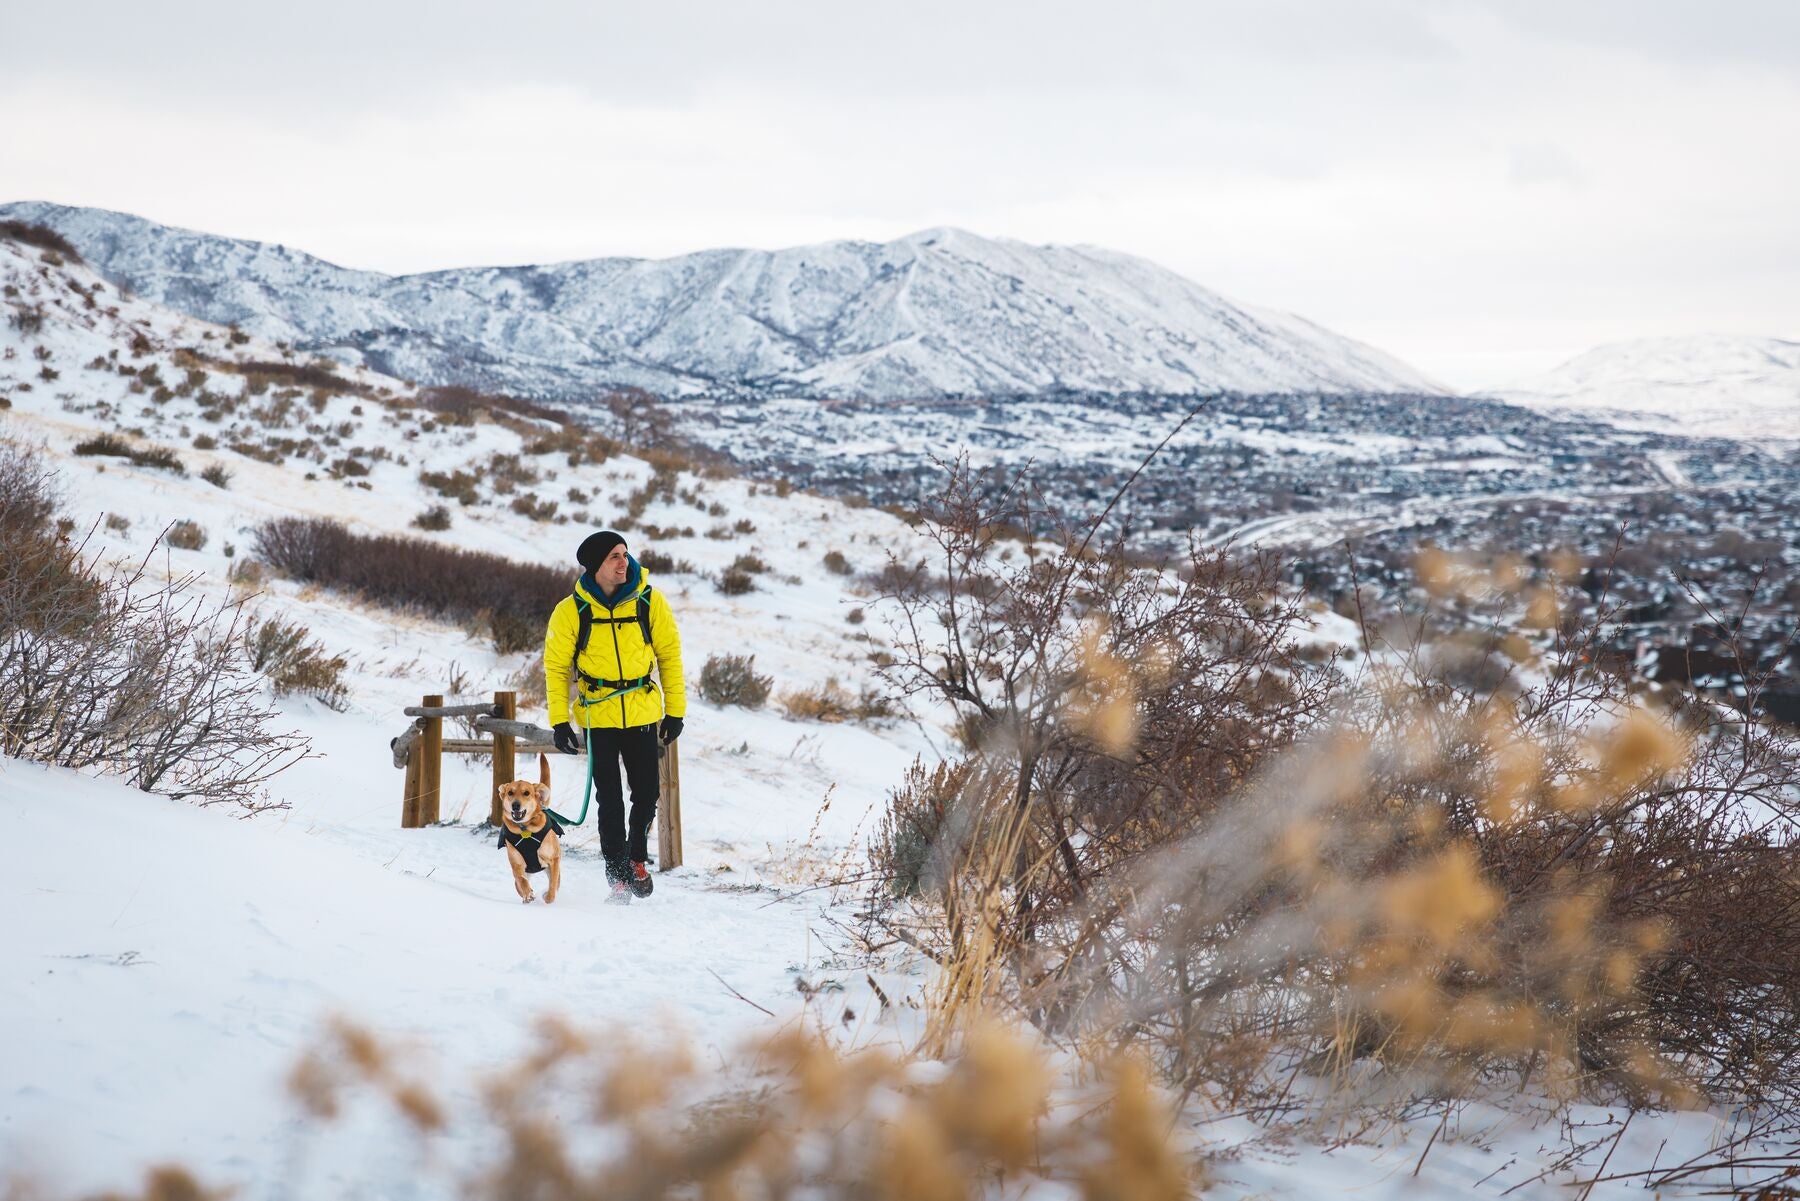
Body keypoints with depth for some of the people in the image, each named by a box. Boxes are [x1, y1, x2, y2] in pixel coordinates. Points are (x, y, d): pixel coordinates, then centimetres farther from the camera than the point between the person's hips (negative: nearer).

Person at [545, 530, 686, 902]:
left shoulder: (649, 601, -6)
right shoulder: (571, 611, -9)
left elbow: (669, 654, 4)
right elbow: (556, 666, 0)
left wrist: (674, 711, 4)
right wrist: (560, 721, -4)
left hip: (643, 713, 1)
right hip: (598, 716, -1)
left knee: (647, 792, 4)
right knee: (610, 799, -2)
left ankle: (637, 856, 30)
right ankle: (619, 875, 9)